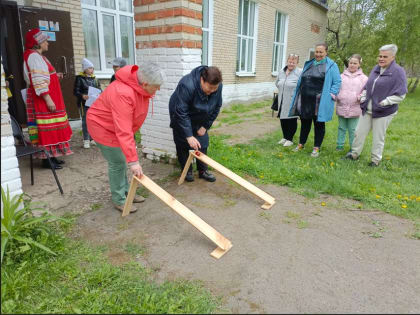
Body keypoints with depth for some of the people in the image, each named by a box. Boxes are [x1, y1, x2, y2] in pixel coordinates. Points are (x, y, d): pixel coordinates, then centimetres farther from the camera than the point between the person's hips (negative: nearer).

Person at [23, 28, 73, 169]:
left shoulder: (37, 56, 19)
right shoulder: (34, 56, -12)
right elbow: (38, 82, -21)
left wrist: (54, 76, 16)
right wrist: (48, 99, -24)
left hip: (48, 98, 10)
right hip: (42, 99, -10)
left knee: (51, 129, 12)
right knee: (46, 129, -7)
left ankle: (50, 156, 19)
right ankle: (47, 159, -2)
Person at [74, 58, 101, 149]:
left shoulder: (94, 78, 10)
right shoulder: (80, 78, -4)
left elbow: (99, 89, 16)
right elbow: (75, 91, -7)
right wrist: (82, 95, -26)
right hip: (84, 104, -5)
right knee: (85, 122, 0)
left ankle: (92, 139, 22)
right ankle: (86, 140, 8)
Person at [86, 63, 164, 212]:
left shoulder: (140, 87, -11)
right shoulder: (123, 94, -38)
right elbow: (123, 132, -40)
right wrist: (133, 161, -40)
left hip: (118, 125, 9)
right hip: (102, 125, -8)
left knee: (122, 160, 15)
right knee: (117, 163, -5)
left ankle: (126, 192, 30)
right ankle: (119, 200, 11)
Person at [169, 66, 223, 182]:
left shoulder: (218, 86, -22)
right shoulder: (187, 85, -39)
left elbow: (216, 108, -7)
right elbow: (181, 113, -37)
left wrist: (205, 126, -8)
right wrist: (189, 136, -38)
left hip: (200, 118, 4)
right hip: (180, 115, -4)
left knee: (203, 143, 3)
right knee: (183, 143, -1)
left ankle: (203, 170, 15)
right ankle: (187, 171, 14)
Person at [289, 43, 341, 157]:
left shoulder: (331, 65, 0)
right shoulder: (309, 64, 16)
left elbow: (337, 82, -3)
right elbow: (301, 80, 21)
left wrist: (331, 94, -13)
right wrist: (298, 94, 14)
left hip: (319, 102, -5)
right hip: (305, 100, 5)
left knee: (319, 124, 5)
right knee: (305, 122, 14)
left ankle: (316, 148, 15)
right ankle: (301, 144, 29)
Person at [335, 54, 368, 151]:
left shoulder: (363, 78, 5)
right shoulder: (342, 76, 10)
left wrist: (361, 97, -16)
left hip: (354, 108, -2)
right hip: (341, 107, 2)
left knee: (353, 130, 3)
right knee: (341, 128, 11)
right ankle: (340, 145, 22)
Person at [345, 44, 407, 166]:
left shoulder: (398, 72, -11)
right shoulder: (376, 69, 8)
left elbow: (400, 95, -12)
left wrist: (384, 102, -17)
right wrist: (363, 97, 7)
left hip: (383, 112, -6)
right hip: (367, 109, 6)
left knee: (378, 137, 5)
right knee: (359, 132, 10)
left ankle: (375, 159, 21)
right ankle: (354, 154, 26)